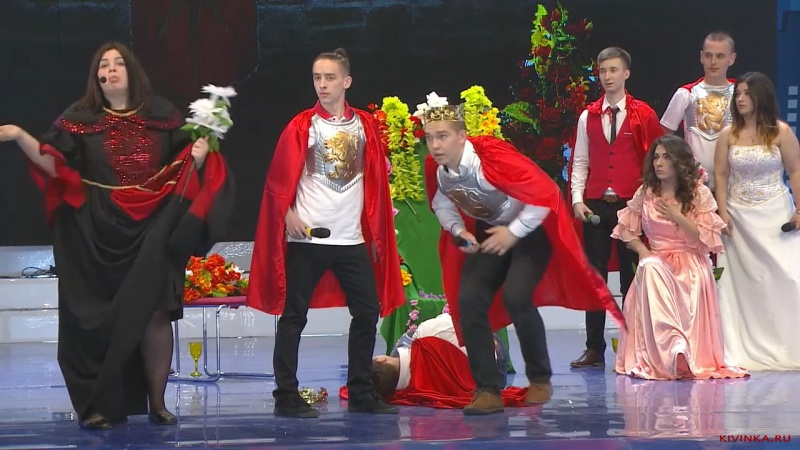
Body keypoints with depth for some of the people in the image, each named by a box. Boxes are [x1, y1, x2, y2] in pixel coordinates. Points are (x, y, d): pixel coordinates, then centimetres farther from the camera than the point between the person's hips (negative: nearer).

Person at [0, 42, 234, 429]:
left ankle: (156, 401, 7)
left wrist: (199, 157, -7)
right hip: (99, 237, -1)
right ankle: (100, 404, 4)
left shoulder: (161, 116, 8)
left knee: (154, 313, -3)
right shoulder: (79, 119, 3)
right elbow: (53, 166, -4)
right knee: (101, 319, -2)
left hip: (152, 234, 1)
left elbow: (185, 168, 14)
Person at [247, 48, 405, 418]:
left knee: (367, 312, 5)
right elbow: (280, 179, -1)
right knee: (294, 315, -2)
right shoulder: (303, 126, -1)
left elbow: (376, 180, 13)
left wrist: (377, 228, 10)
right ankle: (286, 397, 1)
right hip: (307, 237, -4)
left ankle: (361, 393, 15)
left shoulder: (366, 125, 9)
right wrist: (289, 214, -14)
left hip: (352, 238, 4)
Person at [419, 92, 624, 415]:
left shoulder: (492, 158, -33)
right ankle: (487, 391, -3)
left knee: (515, 297, -24)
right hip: (488, 232, 6)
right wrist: (458, 230, -13)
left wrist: (513, 232, -24)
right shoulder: (434, 168, -14)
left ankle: (540, 380, -2)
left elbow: (545, 194, -31)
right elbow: (442, 204, 7)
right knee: (469, 300, -11)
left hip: (531, 228, -6)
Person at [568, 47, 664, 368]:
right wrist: (577, 199, -2)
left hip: (631, 205, -3)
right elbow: (580, 161, 9)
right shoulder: (588, 117, 9)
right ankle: (594, 349, 6)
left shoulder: (643, 115, 1)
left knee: (631, 275, 1)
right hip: (595, 206, 3)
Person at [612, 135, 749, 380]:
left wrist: (677, 217, -16)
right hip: (657, 261, 2)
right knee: (650, 268, -36)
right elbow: (626, 229, 14)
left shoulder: (699, 193, 0)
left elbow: (708, 239, -6)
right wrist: (643, 251, -4)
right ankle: (674, 345, -48)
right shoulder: (645, 193, 9)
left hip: (690, 266, -2)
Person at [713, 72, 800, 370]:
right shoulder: (728, 135, 3)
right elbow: (721, 174, 4)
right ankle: (747, 351, 6)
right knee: (743, 283, 2)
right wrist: (723, 211, -5)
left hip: (775, 216, -2)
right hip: (739, 217, 2)